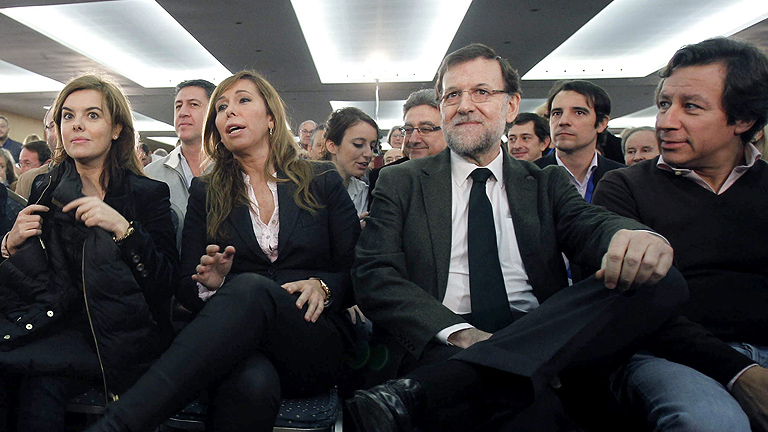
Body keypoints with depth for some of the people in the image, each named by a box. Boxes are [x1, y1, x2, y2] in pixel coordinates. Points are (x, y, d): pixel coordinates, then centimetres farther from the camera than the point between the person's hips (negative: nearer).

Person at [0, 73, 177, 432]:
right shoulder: (44, 189, 11)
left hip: (117, 333, -3)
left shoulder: (148, 194, -2)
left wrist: (122, 227, -23)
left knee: (43, 384, -28)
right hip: (52, 320, 4)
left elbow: (167, 284, -12)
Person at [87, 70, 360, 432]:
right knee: (251, 382, -40)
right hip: (233, 341, 0)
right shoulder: (206, 192, 15)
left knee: (250, 288, -36)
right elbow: (186, 290, 12)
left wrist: (322, 286, -12)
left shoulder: (323, 182, 11)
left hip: (317, 344, 0)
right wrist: (209, 283, -11)